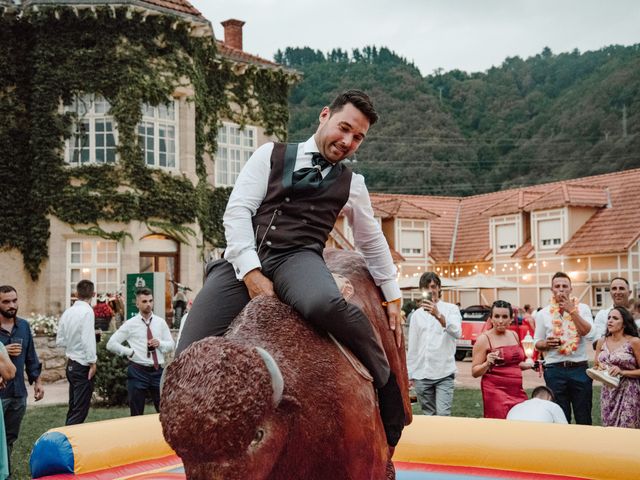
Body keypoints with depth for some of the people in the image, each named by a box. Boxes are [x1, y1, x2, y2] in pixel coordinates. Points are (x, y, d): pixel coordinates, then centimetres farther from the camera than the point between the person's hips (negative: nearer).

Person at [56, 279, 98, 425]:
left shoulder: (68, 312, 6)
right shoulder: (87, 311, -15)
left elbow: (60, 341, 11)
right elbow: (88, 339, -22)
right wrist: (93, 363, -15)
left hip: (71, 364, 7)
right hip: (83, 366, -7)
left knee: (73, 408, 16)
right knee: (80, 411, -2)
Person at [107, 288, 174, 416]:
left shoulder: (160, 322, 6)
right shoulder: (130, 324, -2)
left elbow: (171, 345, 8)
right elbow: (111, 344, -2)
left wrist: (160, 343, -12)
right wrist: (130, 352, -9)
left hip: (158, 371, 2)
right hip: (138, 371, -2)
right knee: (137, 415, 9)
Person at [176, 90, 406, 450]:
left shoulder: (351, 183, 20)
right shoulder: (272, 155, 16)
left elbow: (374, 243, 31)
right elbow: (237, 211, 5)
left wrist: (393, 298, 29)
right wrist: (251, 272, -9)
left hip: (298, 258, 0)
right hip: (243, 259, 1)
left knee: (325, 305, -38)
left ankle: (388, 384, -16)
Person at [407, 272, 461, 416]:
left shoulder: (450, 309, 1)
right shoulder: (417, 314, 13)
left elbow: (457, 333, -18)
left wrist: (438, 315, -34)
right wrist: (410, 373, 12)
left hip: (444, 373, -4)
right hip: (421, 374, 4)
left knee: (443, 415, -14)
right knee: (429, 416, 8)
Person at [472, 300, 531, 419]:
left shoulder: (514, 335, 12)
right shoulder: (484, 339, -6)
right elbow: (474, 372, -5)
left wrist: (529, 365, 10)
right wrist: (487, 363, -22)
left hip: (517, 391, 6)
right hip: (496, 391, -6)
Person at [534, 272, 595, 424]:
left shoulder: (582, 308, 3)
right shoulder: (543, 313, 5)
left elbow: (589, 335, -11)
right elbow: (537, 342, 11)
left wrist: (572, 311, -12)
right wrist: (546, 344, -12)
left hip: (580, 368, 0)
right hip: (555, 370, 0)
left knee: (584, 417, 5)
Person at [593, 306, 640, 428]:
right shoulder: (602, 342, 6)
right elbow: (596, 366, 17)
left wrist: (622, 372, -17)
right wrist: (599, 368, -4)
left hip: (629, 392, -5)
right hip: (608, 392, 5)